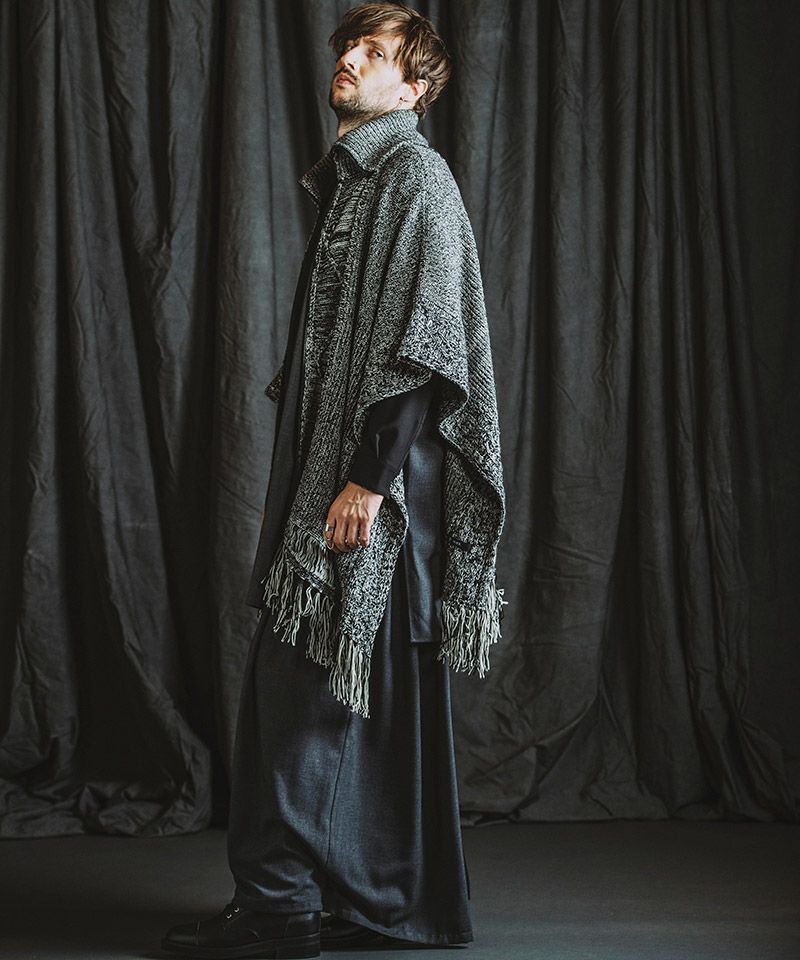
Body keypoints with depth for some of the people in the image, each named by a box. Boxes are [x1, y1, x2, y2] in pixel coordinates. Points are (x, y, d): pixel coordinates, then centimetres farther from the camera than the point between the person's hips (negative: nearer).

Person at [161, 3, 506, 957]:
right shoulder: (347, 180, 21)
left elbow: (423, 343, -16)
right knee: (376, 695, 11)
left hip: (373, 481, -9)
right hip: (329, 467, 9)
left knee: (303, 680, -9)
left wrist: (370, 476, -22)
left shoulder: (415, 175, -7)